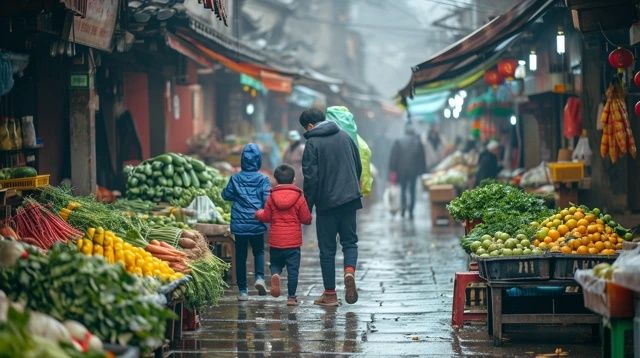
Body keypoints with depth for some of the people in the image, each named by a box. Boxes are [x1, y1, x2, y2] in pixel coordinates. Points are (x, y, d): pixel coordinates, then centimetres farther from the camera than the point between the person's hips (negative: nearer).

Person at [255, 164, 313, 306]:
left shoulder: (272, 198, -1)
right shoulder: (299, 198, -5)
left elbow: (266, 217, 3)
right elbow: (306, 219, -3)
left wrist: (258, 213, 24)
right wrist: (308, 218, 20)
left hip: (275, 241, 1)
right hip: (293, 241, -1)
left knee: (275, 264, 17)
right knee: (293, 269, 5)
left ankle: (275, 275, -16)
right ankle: (291, 296, 3)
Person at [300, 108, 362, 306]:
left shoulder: (313, 144, -8)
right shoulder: (344, 136, 9)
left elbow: (311, 178, -12)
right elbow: (358, 167, 15)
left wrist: (307, 207, -6)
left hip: (326, 202, -4)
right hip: (350, 199, 4)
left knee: (327, 248, 5)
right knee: (350, 240, 15)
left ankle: (330, 294, 8)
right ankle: (350, 271, -14)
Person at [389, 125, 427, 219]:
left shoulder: (398, 142, 0)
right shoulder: (418, 143, 3)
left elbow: (393, 157, -3)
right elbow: (422, 159, 4)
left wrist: (392, 170, 0)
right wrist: (422, 171, 9)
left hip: (402, 170, 0)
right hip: (414, 170, 1)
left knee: (403, 189, 13)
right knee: (412, 191, 7)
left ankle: (403, 204, -12)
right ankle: (411, 212, 2)